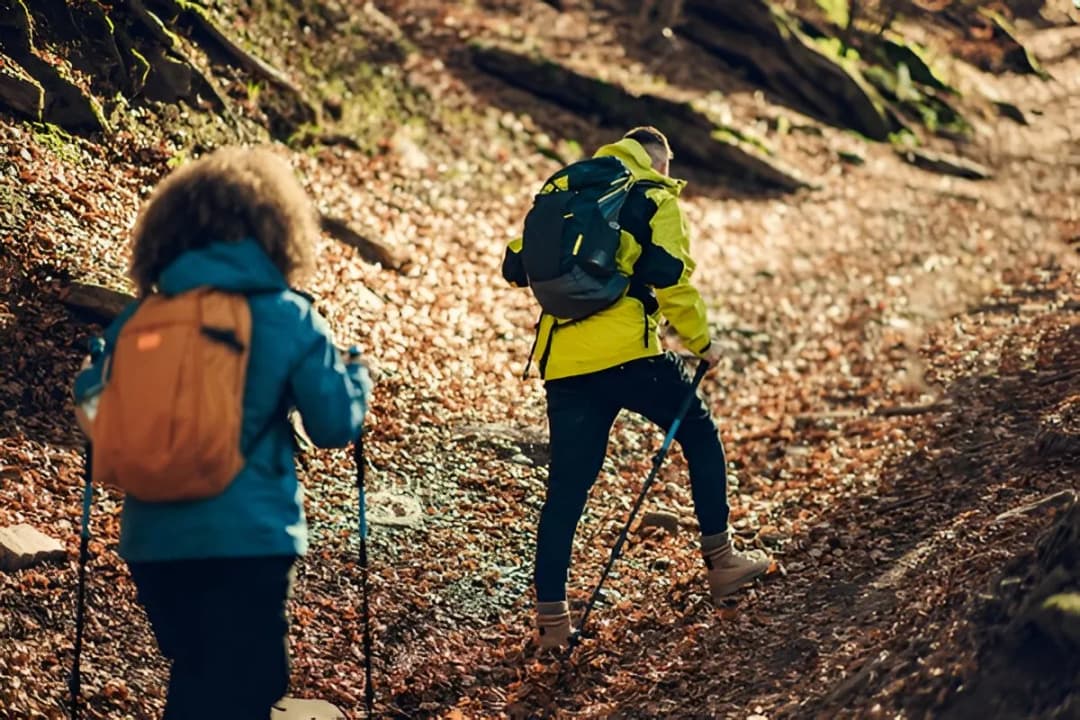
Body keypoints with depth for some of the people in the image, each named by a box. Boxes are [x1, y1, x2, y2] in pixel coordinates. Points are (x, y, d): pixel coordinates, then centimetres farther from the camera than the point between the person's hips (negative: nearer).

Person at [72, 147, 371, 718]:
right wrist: (355, 374, 19)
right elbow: (336, 426, -2)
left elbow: (95, 415, 8)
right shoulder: (289, 319, -5)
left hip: (153, 539, 4)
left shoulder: (139, 317, 2)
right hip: (247, 537, -4)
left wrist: (92, 371, 29)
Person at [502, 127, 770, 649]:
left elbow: (517, 266, 16)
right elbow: (670, 279, -6)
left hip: (561, 361, 5)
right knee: (699, 436, 18)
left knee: (567, 485, 7)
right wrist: (701, 343, 6)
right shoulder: (654, 197, 5)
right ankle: (721, 561, 20)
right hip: (627, 353, -4)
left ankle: (550, 615, 4)